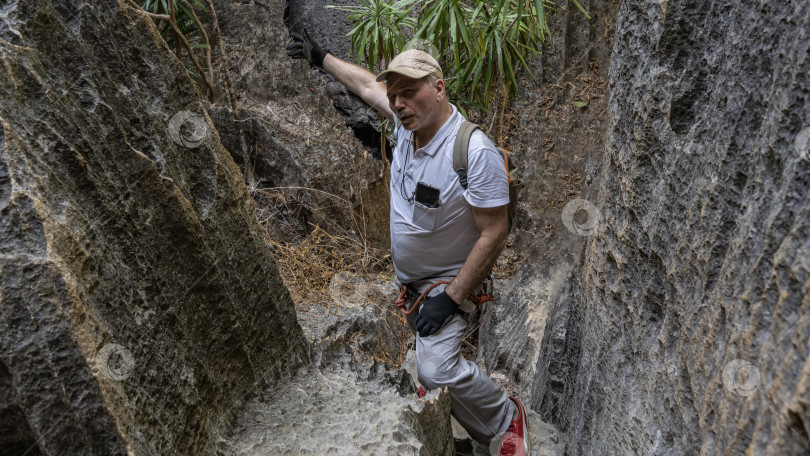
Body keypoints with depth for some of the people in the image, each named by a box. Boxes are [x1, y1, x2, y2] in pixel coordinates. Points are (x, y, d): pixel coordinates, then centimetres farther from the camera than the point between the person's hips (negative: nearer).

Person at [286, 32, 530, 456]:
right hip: (403, 278, 8)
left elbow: (494, 234, -24)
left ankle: (506, 420, 8)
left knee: (436, 370, -20)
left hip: (446, 281, -7)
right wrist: (322, 58, 23)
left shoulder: (476, 152, -28)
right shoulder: (410, 120, -7)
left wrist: (450, 298, -22)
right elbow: (366, 84, 14)